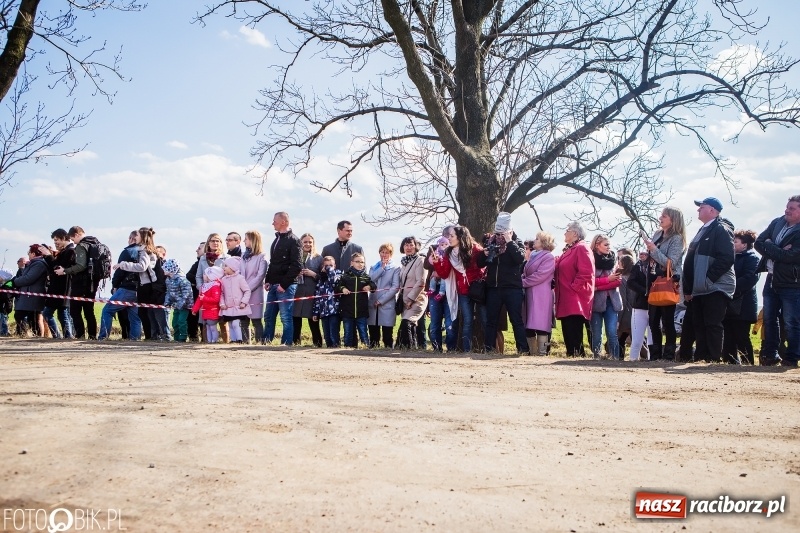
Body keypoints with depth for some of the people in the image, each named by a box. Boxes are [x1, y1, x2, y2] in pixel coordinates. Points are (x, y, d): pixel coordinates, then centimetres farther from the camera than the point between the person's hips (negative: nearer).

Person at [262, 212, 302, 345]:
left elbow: (297, 266, -14)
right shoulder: (277, 239, 18)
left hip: (286, 286, -8)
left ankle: (286, 343, 2)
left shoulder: (293, 240, -7)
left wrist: (284, 284, -16)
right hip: (273, 285, 8)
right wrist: (268, 281, 10)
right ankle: (265, 342, 17)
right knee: (268, 316, 10)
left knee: (286, 317, -4)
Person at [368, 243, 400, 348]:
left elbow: (395, 287, -7)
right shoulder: (373, 268, 18)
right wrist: (382, 267, -4)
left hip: (387, 305, -3)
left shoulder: (395, 269, 5)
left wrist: (381, 300, -12)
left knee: (387, 335, -3)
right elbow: (370, 280, -3)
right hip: (372, 304, 4)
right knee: (373, 334, 6)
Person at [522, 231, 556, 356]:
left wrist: (523, 282, -9)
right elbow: (525, 272, 23)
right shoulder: (532, 255, 21)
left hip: (541, 296, -8)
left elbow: (539, 276, -14)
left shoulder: (548, 257, -5)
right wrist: (522, 280, 2)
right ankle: (532, 352, 11)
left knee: (540, 325, -13)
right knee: (528, 325, 6)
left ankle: (542, 353, -13)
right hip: (529, 294, 8)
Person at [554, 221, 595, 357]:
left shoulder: (582, 248, -8)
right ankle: (571, 354, 14)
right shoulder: (569, 250, 22)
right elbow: (562, 271, 29)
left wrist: (573, 287, -17)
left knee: (573, 332, -12)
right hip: (566, 301, 10)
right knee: (567, 331, 10)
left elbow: (586, 273, -18)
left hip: (575, 300, -10)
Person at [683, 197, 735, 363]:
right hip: (699, 290, 9)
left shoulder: (721, 230, -5)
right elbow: (690, 262, 21)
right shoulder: (702, 232, 22)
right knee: (699, 325, 8)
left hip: (716, 287, -9)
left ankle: (714, 359, -6)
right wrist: (688, 288, 16)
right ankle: (700, 359, 12)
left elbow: (726, 258, -18)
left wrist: (708, 278, -19)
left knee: (713, 325, -9)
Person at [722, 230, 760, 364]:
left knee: (742, 338, -6)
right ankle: (731, 362, 14)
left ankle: (747, 363, -1)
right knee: (728, 337, 9)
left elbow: (749, 278, -18)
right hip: (730, 306, 8)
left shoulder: (751, 258, -4)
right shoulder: (733, 257, 21)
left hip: (742, 306, -8)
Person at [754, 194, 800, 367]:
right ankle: (770, 355, 23)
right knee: (769, 320, 13)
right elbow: (758, 243, 1)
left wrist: (769, 246, -14)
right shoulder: (777, 223, 6)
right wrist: (779, 252, -14)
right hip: (772, 280, 7)